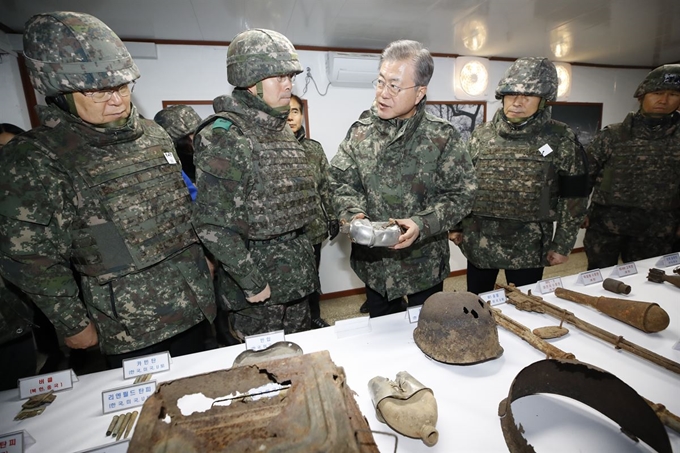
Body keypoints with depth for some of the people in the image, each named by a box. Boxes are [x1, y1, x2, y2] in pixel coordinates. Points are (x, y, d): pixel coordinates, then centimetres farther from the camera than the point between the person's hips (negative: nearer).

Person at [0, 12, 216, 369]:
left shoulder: (154, 135, 3)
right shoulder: (35, 160, -12)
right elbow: (31, 260, -8)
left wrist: (201, 256, 14)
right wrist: (73, 325, -4)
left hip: (194, 305, 5)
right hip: (130, 329, -4)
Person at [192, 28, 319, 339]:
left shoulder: (282, 130, 9)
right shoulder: (223, 136, -16)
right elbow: (212, 224, -19)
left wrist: (304, 256, 14)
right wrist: (251, 282, -17)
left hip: (297, 275, 7)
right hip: (259, 281, -7)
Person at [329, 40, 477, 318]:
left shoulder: (442, 137, -10)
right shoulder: (361, 130, -2)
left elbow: (461, 193, -9)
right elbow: (341, 181, -2)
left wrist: (422, 225, -24)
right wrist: (353, 214, -21)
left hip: (423, 265, -2)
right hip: (373, 262, 3)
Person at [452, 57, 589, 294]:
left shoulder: (561, 139, -5)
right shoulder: (481, 135, 0)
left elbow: (573, 197, -1)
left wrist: (562, 245, -1)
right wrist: (455, 225, 4)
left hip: (529, 248, -1)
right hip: (478, 243, 2)